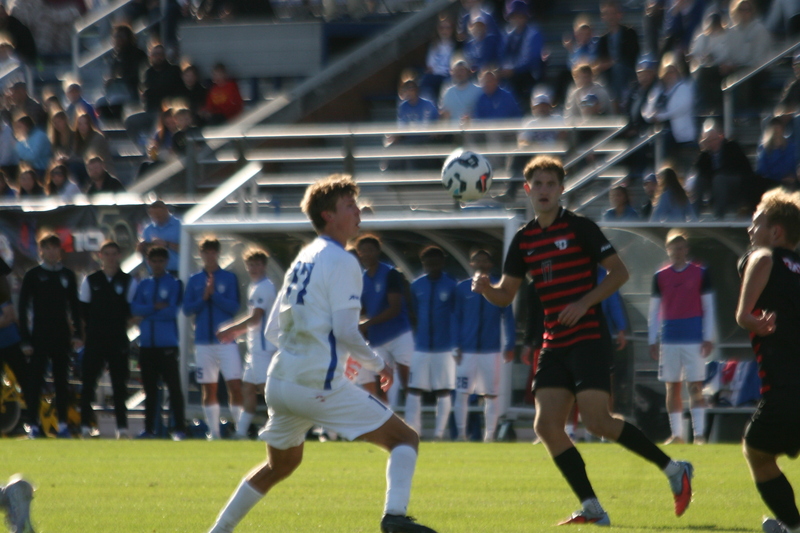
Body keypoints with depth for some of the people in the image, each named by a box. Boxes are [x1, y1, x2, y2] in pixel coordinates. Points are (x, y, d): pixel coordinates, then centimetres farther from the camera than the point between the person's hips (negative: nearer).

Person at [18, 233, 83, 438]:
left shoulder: (67, 275, 10)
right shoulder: (32, 275, 2)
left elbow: (74, 306, 14)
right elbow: (22, 308, 0)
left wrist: (77, 334, 3)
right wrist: (25, 340, -6)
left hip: (61, 337, 2)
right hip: (38, 337, -2)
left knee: (61, 381, 4)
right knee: (35, 381, -5)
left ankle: (63, 424, 8)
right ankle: (34, 425, -4)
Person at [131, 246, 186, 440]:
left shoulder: (174, 284, 1)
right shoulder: (144, 285, 14)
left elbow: (172, 311, -10)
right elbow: (134, 308, 1)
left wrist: (146, 314, -5)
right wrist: (155, 307, -12)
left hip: (168, 344, -4)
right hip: (147, 344, 4)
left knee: (174, 387, -6)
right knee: (149, 388, 8)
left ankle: (179, 429, -6)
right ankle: (149, 429, 12)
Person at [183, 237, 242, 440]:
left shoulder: (229, 278, 4)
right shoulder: (194, 280, 10)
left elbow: (234, 307, -5)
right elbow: (187, 309, 4)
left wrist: (214, 294, -13)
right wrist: (204, 298, -10)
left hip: (226, 340, -2)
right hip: (203, 341, 3)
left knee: (235, 385, -12)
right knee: (209, 390, 5)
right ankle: (213, 432, 10)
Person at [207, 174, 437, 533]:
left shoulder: (304, 258, 17)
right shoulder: (341, 262, -8)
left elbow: (273, 330, 20)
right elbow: (345, 331, -16)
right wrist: (378, 365, 0)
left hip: (280, 382, 8)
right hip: (320, 386, -8)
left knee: (280, 464, 29)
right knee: (405, 439, -4)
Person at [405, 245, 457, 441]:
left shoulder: (451, 286, -2)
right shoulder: (416, 286, 6)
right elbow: (412, 315, 13)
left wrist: (456, 344, -5)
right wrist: (411, 340, 8)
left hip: (444, 349, -2)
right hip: (420, 348, 2)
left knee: (443, 391, 2)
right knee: (413, 390, -3)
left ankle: (439, 432, 7)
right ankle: (412, 431, -1)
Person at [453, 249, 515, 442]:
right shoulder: (462, 288, 5)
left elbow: (508, 318, 6)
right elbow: (455, 318, 7)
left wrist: (510, 346, -1)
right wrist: (456, 346, -1)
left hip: (491, 351, 0)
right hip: (467, 351, 0)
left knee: (491, 395, 3)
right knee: (461, 393, -5)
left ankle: (489, 434, 9)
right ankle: (461, 433, 2)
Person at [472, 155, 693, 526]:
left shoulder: (579, 228, -5)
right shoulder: (523, 240, 12)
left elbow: (619, 272, -5)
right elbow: (506, 294, 14)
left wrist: (584, 303, -16)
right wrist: (486, 288, -8)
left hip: (589, 338, -6)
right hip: (554, 344, 6)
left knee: (596, 420, -17)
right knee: (546, 425, -6)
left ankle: (674, 470, 0)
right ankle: (592, 509, 0)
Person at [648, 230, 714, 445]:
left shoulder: (700, 273, 3)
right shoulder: (660, 276, 9)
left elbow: (708, 308, 4)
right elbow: (654, 311, 11)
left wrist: (708, 338, -2)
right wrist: (653, 341, 5)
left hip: (694, 338, -2)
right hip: (669, 339, 3)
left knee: (695, 387, -7)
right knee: (672, 387, 4)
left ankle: (699, 434, -8)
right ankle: (677, 434, 10)